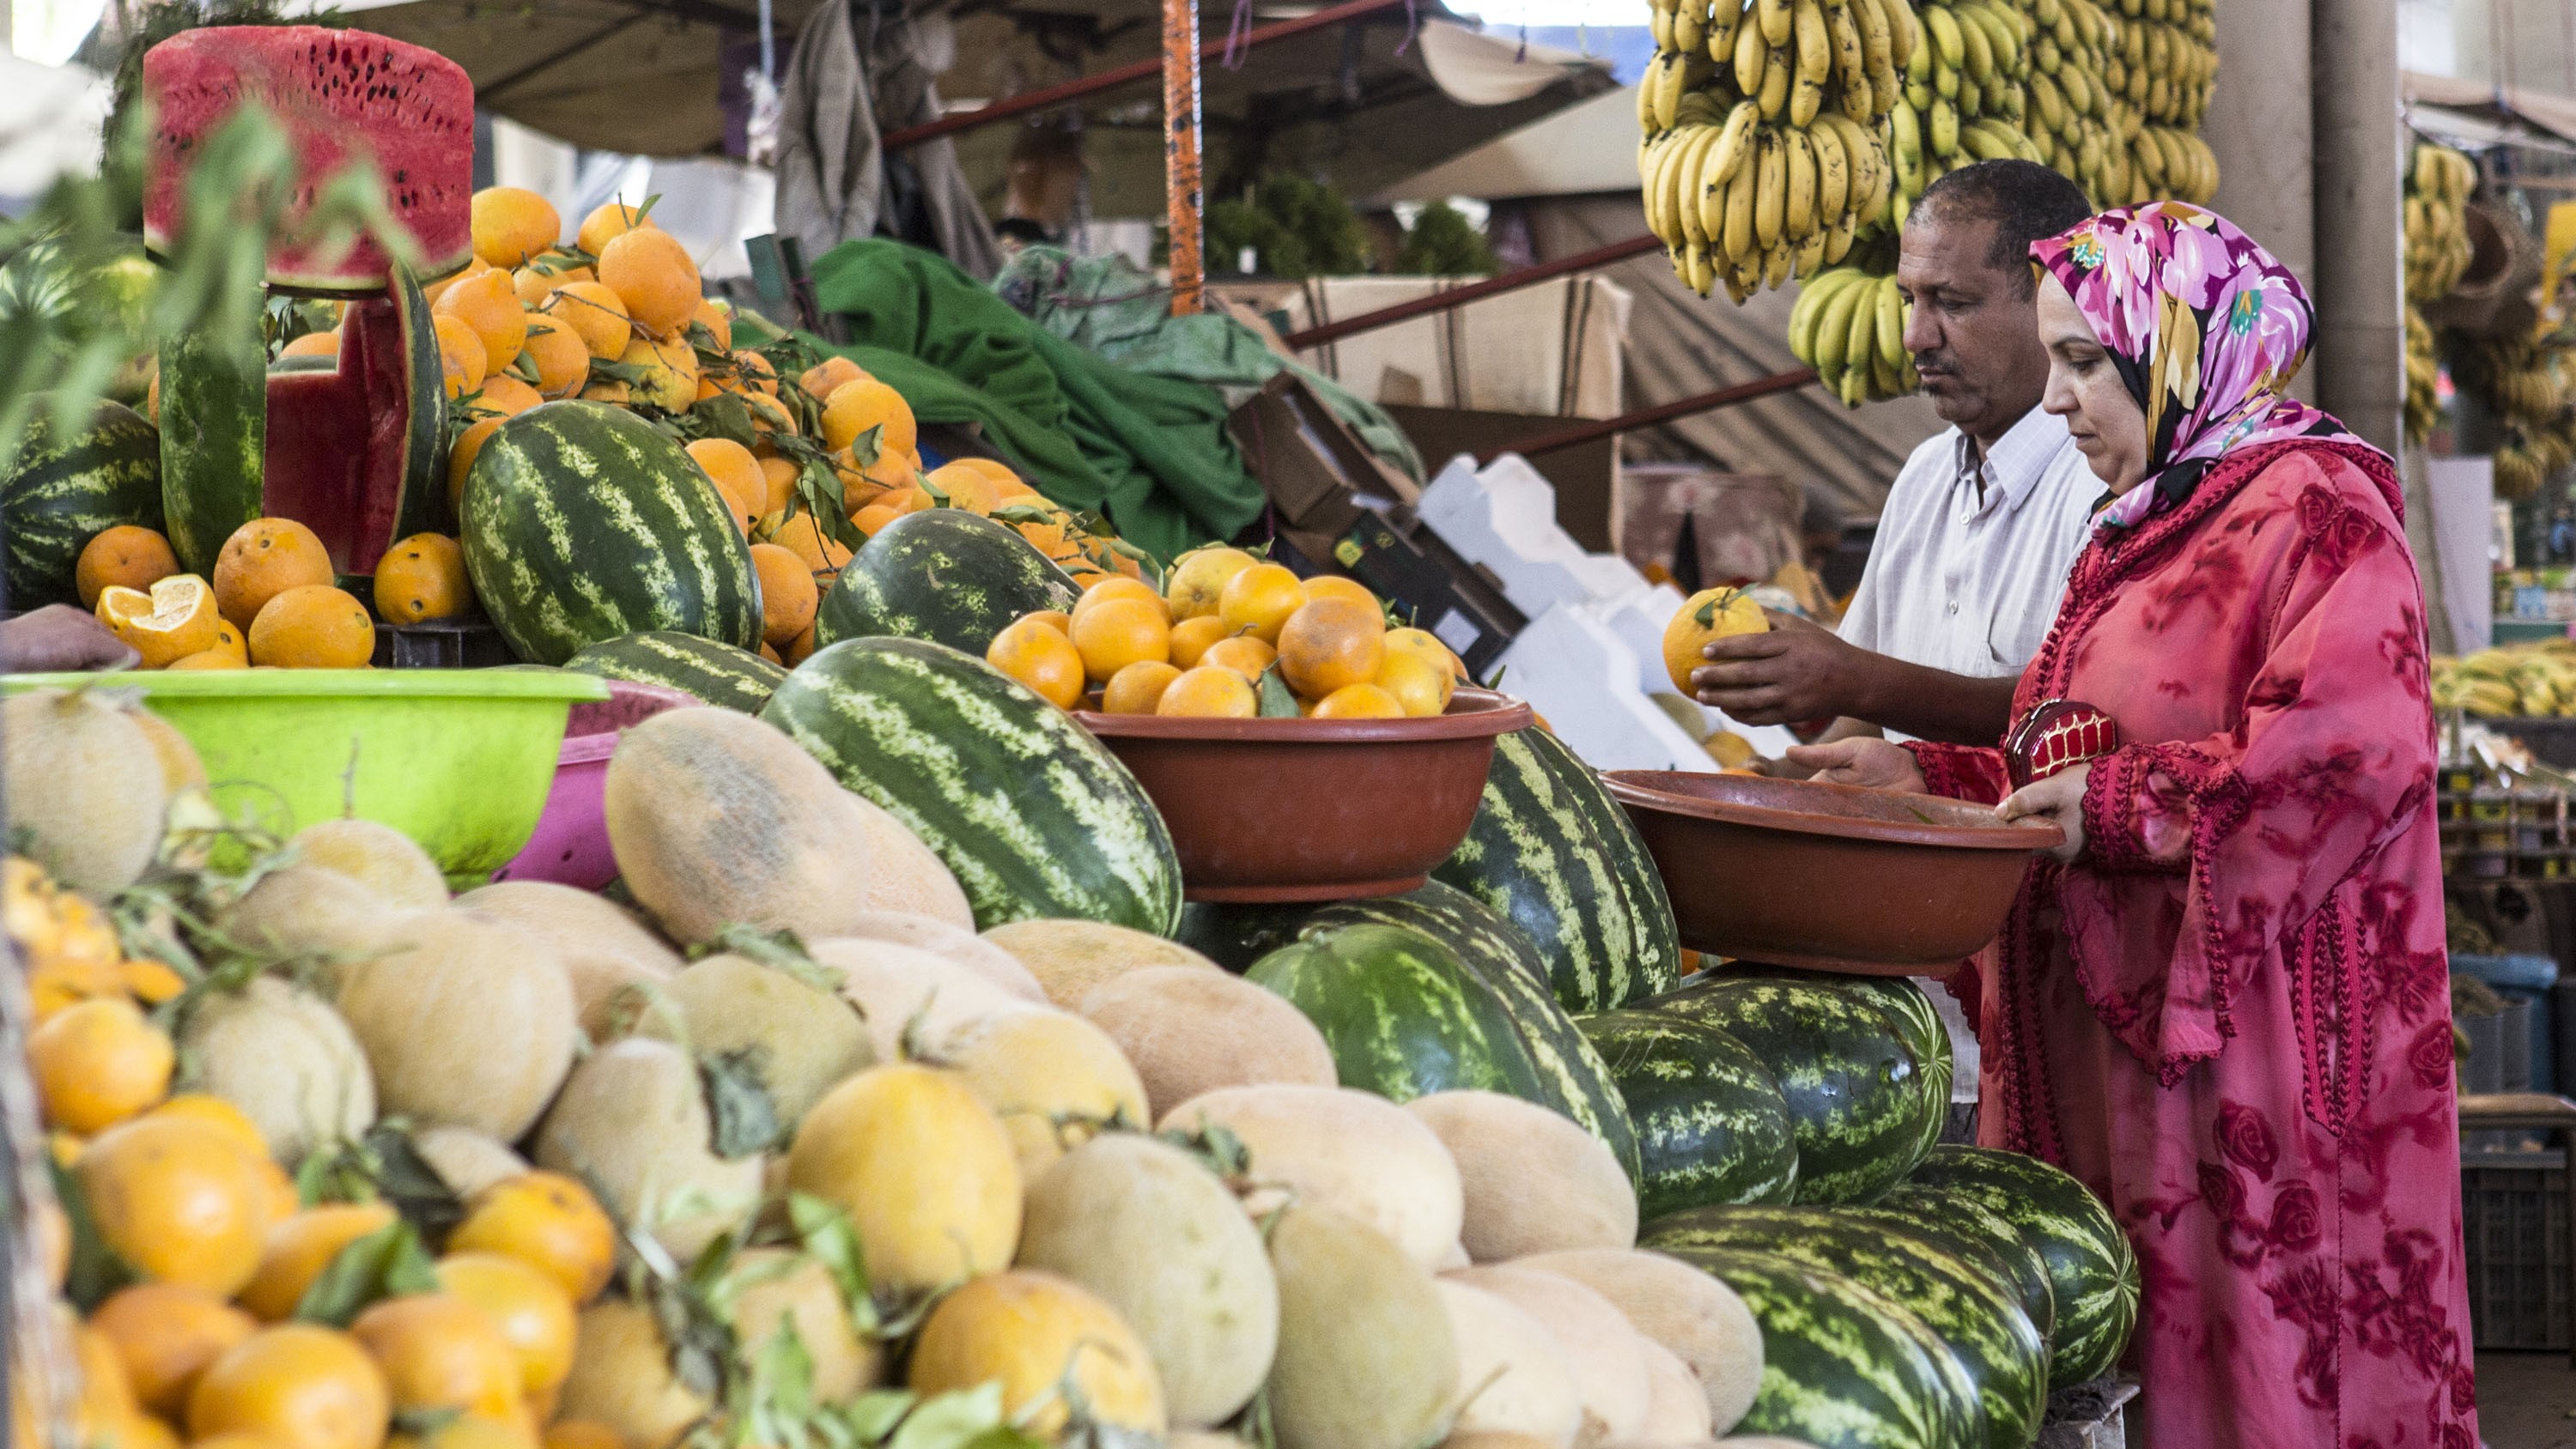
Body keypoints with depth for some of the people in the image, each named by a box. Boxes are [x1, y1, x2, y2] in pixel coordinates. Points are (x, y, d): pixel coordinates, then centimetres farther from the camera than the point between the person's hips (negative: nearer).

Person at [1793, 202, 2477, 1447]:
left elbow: (2350, 753, -22)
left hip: (2249, 1031, -8)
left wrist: (2121, 809, -19)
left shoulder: (2314, 505, -7)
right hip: (2109, 1030, 8)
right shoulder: (2144, 524, 20)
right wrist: (1921, 776, 11)